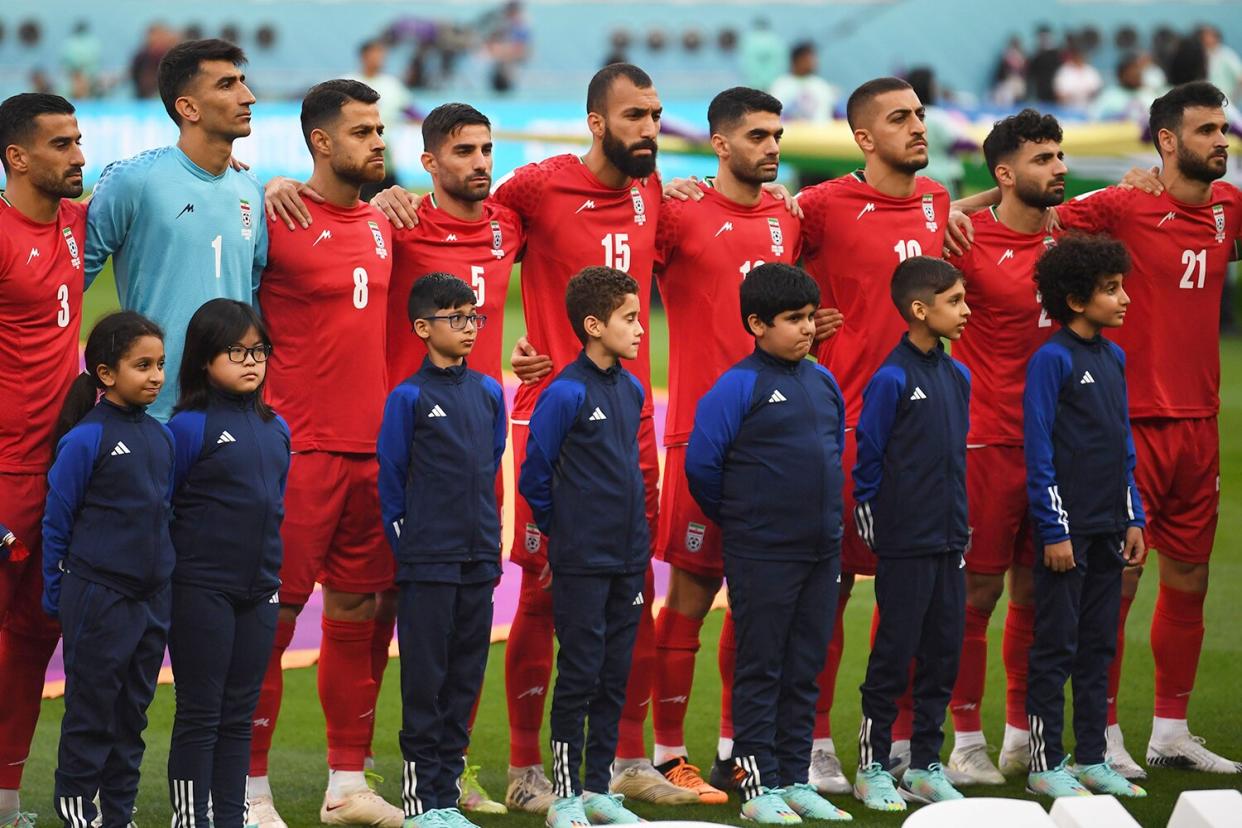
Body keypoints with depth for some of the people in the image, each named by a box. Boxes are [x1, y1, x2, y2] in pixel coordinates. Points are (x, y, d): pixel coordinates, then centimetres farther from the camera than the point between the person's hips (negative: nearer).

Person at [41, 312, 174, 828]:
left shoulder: (160, 436, 6)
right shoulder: (85, 439, -12)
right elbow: (57, 522, -7)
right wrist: (56, 595, -4)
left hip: (151, 599, 6)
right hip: (98, 597, -6)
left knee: (132, 715, 12)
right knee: (91, 714, 2)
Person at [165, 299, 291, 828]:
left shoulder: (275, 429, 9)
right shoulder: (189, 427, -10)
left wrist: (272, 574, 13)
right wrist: (168, 575, -8)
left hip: (259, 592, 6)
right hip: (202, 590, -6)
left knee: (240, 715, 10)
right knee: (200, 714, 0)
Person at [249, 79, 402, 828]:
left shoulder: (382, 223, 12)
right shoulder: (278, 222, -10)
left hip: (373, 446, 7)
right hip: (300, 449, -7)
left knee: (359, 614, 10)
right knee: (273, 617, -4)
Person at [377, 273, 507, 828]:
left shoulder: (489, 392, 8)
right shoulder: (409, 397, -6)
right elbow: (391, 480, -2)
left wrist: (487, 540, 14)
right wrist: (407, 545, -1)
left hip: (478, 560, 5)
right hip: (428, 563, -5)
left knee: (465, 677, 8)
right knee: (425, 679, -1)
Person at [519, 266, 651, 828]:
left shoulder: (631, 390, 8)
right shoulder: (566, 393, -13)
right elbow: (535, 476, -8)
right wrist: (565, 531, 2)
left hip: (629, 559, 7)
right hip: (582, 564, -6)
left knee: (614, 677, 10)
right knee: (579, 676, -2)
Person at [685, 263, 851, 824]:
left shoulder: (823, 382, 8)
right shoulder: (738, 386, -11)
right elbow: (701, 464, -10)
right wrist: (740, 517, 2)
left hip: (821, 548, 6)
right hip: (761, 554, -6)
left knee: (805, 670, 11)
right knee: (761, 669, 1)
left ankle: (795, 779, 18)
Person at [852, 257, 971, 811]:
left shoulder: (957, 376, 9)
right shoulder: (892, 379, -12)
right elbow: (868, 459, -8)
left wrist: (960, 522, 14)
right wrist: (876, 528, -5)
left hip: (949, 541, 7)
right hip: (905, 544, -7)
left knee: (943, 652, 10)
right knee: (894, 654, 0)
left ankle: (925, 766, 20)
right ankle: (873, 768, 10)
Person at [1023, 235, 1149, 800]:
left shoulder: (1113, 358, 11)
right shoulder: (1051, 360, -11)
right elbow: (1039, 452, -12)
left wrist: (1133, 519, 11)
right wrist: (1053, 531, -15)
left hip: (1107, 527, 7)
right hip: (1066, 528, -7)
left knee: (1099, 646, 11)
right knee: (1056, 646, -1)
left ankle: (1092, 759, 17)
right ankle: (1046, 764, 4)